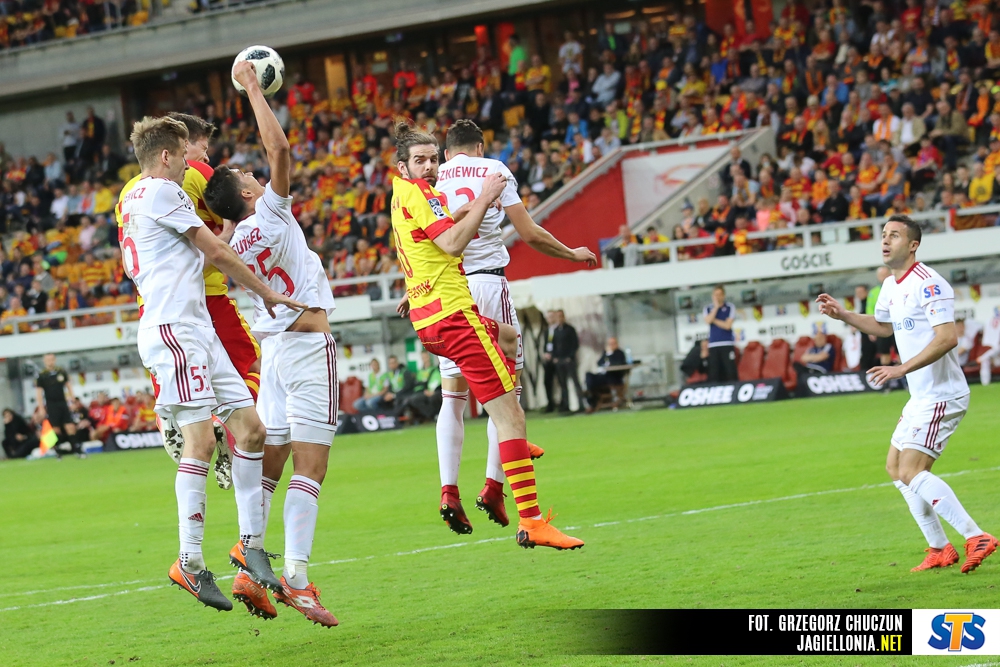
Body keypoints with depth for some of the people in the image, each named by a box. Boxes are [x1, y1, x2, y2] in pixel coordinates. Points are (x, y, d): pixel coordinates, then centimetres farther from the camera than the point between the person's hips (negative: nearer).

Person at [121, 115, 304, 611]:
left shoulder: (132, 199, 24)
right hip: (173, 327, -10)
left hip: (197, 331, 10)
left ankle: (251, 542, 7)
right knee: (200, 438, -16)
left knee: (250, 428, 4)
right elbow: (217, 253, -2)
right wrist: (268, 293, 8)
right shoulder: (160, 192, -5)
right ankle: (190, 562, -17)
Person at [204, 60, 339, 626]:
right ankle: (296, 576, -19)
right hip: (309, 341, -7)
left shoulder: (233, 238, 7)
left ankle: (249, 570, 0)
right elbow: (279, 148, -14)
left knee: (267, 463, 7)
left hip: (273, 347, 7)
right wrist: (253, 88, -6)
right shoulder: (270, 215, -9)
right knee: (309, 466, -11)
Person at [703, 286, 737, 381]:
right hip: (713, 345, 3)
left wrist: (714, 320, -2)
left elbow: (727, 325, -7)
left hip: (727, 344, -3)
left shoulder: (730, 307, 3)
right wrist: (716, 307, -8)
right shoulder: (708, 308, 11)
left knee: (730, 371, -8)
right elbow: (708, 321, -9)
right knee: (714, 373, -1)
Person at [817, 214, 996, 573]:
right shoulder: (891, 286, 12)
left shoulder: (927, 284, -19)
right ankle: (940, 550, 18)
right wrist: (842, 315, 18)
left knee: (912, 472, -17)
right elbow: (883, 326, 32)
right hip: (921, 396, 10)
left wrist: (901, 369, -30)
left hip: (941, 395, -10)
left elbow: (947, 338, -28)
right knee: (896, 467, 13)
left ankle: (976, 537, -17)